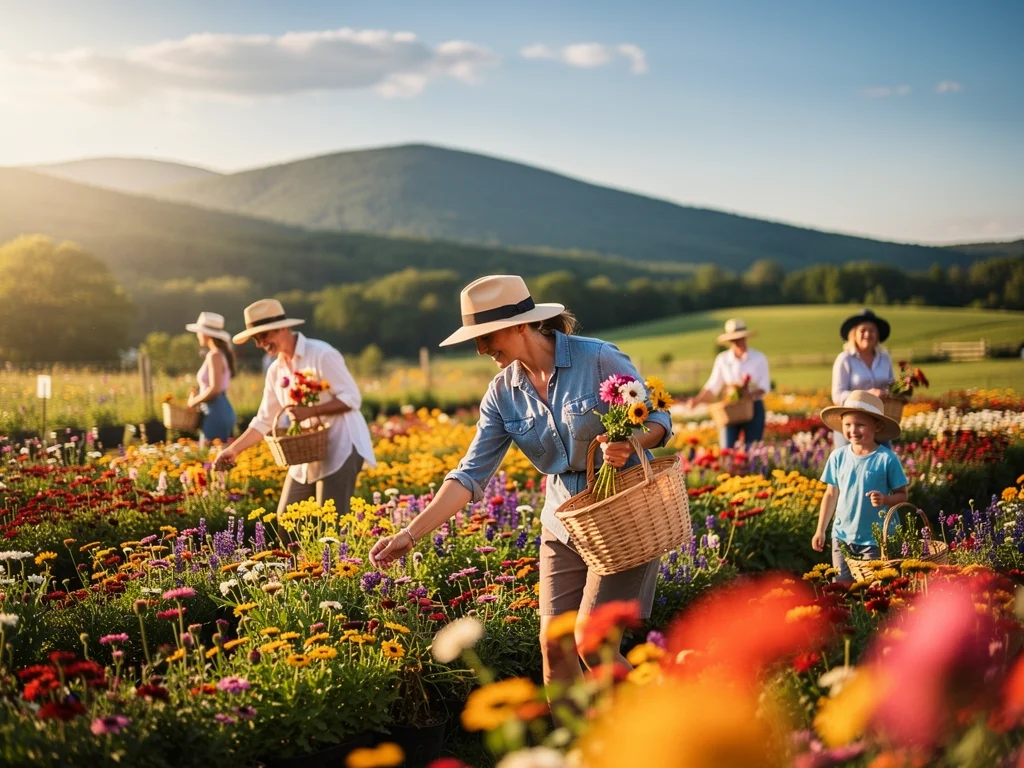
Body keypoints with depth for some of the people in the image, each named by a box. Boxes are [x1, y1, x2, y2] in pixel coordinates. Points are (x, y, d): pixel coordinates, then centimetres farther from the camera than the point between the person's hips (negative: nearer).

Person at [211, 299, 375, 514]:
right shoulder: (276, 370, 10)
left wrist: (310, 411, -26)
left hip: (341, 449, -8)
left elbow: (352, 398, -16)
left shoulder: (321, 354, -13)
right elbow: (264, 421, 13)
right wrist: (234, 449, 3)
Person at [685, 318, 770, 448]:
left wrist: (751, 393, -25)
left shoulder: (759, 358, 0)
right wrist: (697, 400, -11)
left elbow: (765, 386, -4)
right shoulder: (722, 359, 3)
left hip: (754, 409, -1)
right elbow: (713, 386, 4)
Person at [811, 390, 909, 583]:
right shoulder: (838, 457, -1)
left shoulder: (886, 459, -12)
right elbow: (831, 494, 7)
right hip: (842, 536, 4)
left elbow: (902, 495, -6)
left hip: (876, 540, -3)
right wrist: (820, 530, 7)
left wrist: (885, 499, -27)